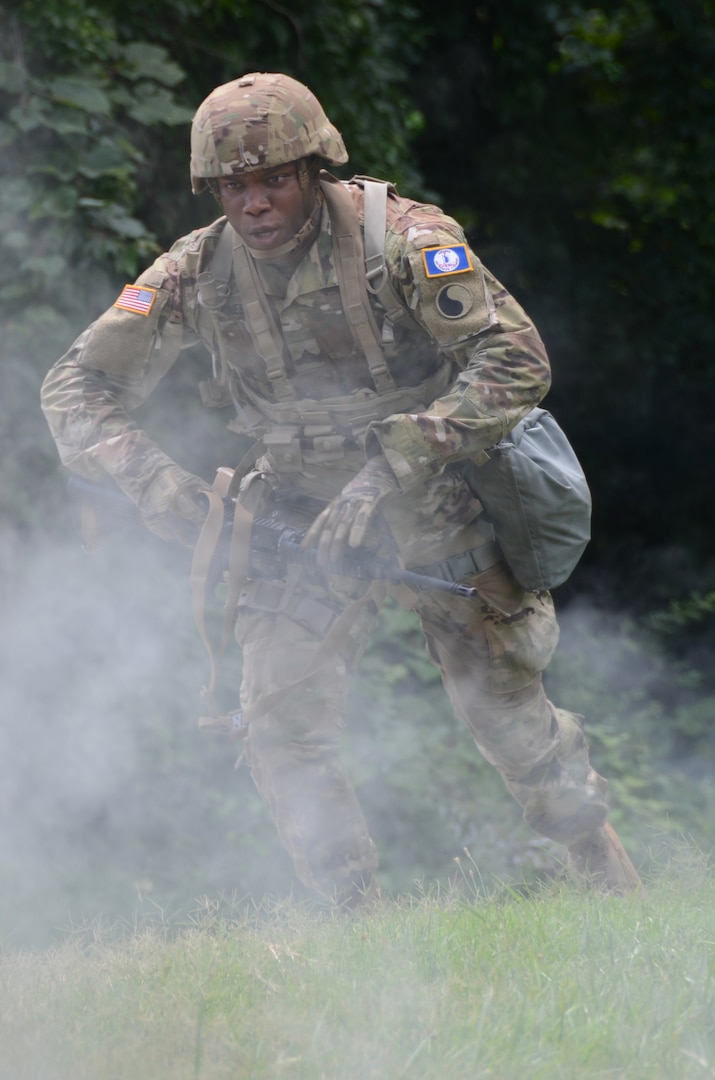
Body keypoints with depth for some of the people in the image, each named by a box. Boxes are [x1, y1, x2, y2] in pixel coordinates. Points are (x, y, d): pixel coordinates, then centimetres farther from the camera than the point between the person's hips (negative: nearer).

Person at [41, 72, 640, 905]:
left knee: (504, 711, 3)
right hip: (300, 514, 3)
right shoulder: (198, 273, -10)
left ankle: (594, 852, 31)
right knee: (279, 728, -9)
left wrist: (391, 467, -35)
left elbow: (515, 360, -28)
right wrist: (148, 476, -21)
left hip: (434, 502, -3)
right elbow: (77, 385, -2)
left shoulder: (400, 239, -22)